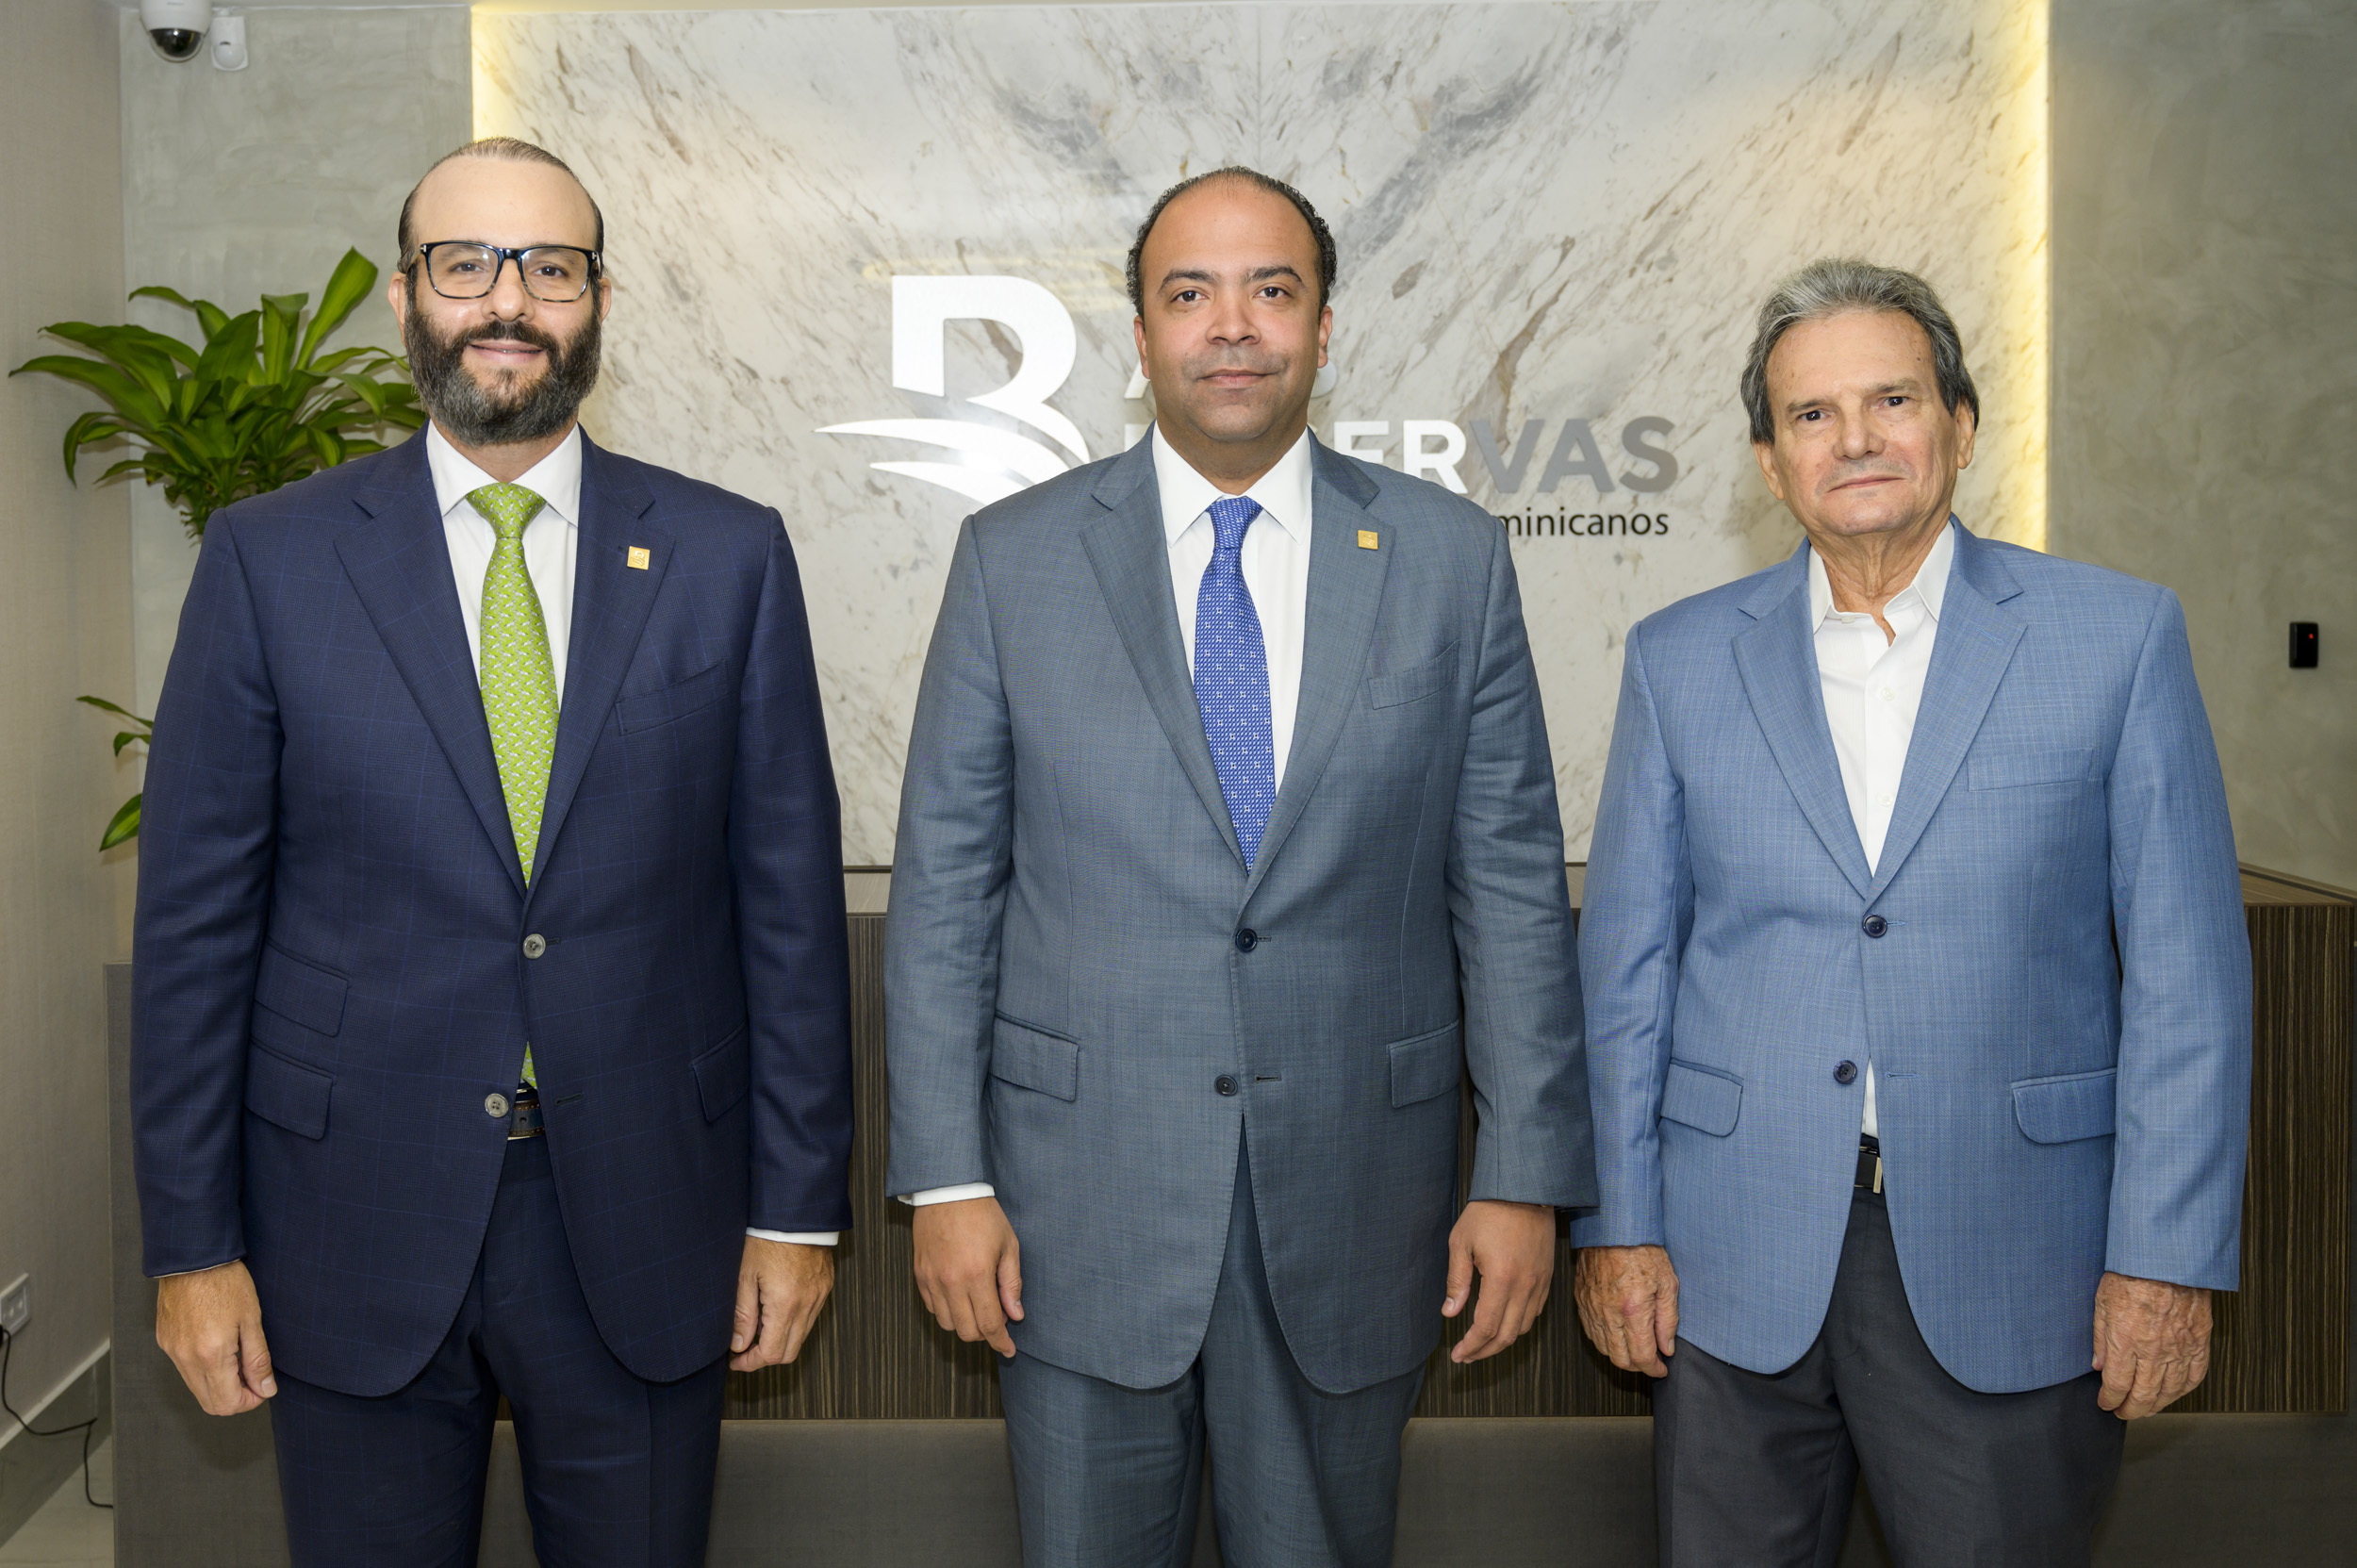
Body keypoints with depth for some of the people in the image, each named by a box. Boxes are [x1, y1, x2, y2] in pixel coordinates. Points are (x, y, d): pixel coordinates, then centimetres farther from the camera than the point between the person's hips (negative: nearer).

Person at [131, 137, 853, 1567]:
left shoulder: (730, 557, 0)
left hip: (647, 1222, 0)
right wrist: (193, 1239, -1)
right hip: (356, 1227, 0)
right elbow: (196, 915, 0)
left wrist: (799, 1206, 0)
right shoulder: (272, 559, -1)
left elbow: (792, 898, 1)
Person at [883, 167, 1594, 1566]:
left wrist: (1529, 1175, -2)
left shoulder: (1453, 558, 1)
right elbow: (945, 884, 0)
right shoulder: (1015, 558, 0)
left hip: (1353, 1197, 1)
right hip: (1081, 1193, 0)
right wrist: (946, 1176, -4)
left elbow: (1513, 885, 1)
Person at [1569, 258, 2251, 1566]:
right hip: (1735, 1262, 2)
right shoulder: (1680, 660, 4)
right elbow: (1627, 961, 5)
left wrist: (2168, 1256, -7)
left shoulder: (2118, 637, -1)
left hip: (2007, 1267, -1)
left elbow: (2187, 968, -2)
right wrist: (1616, 1222, 1)